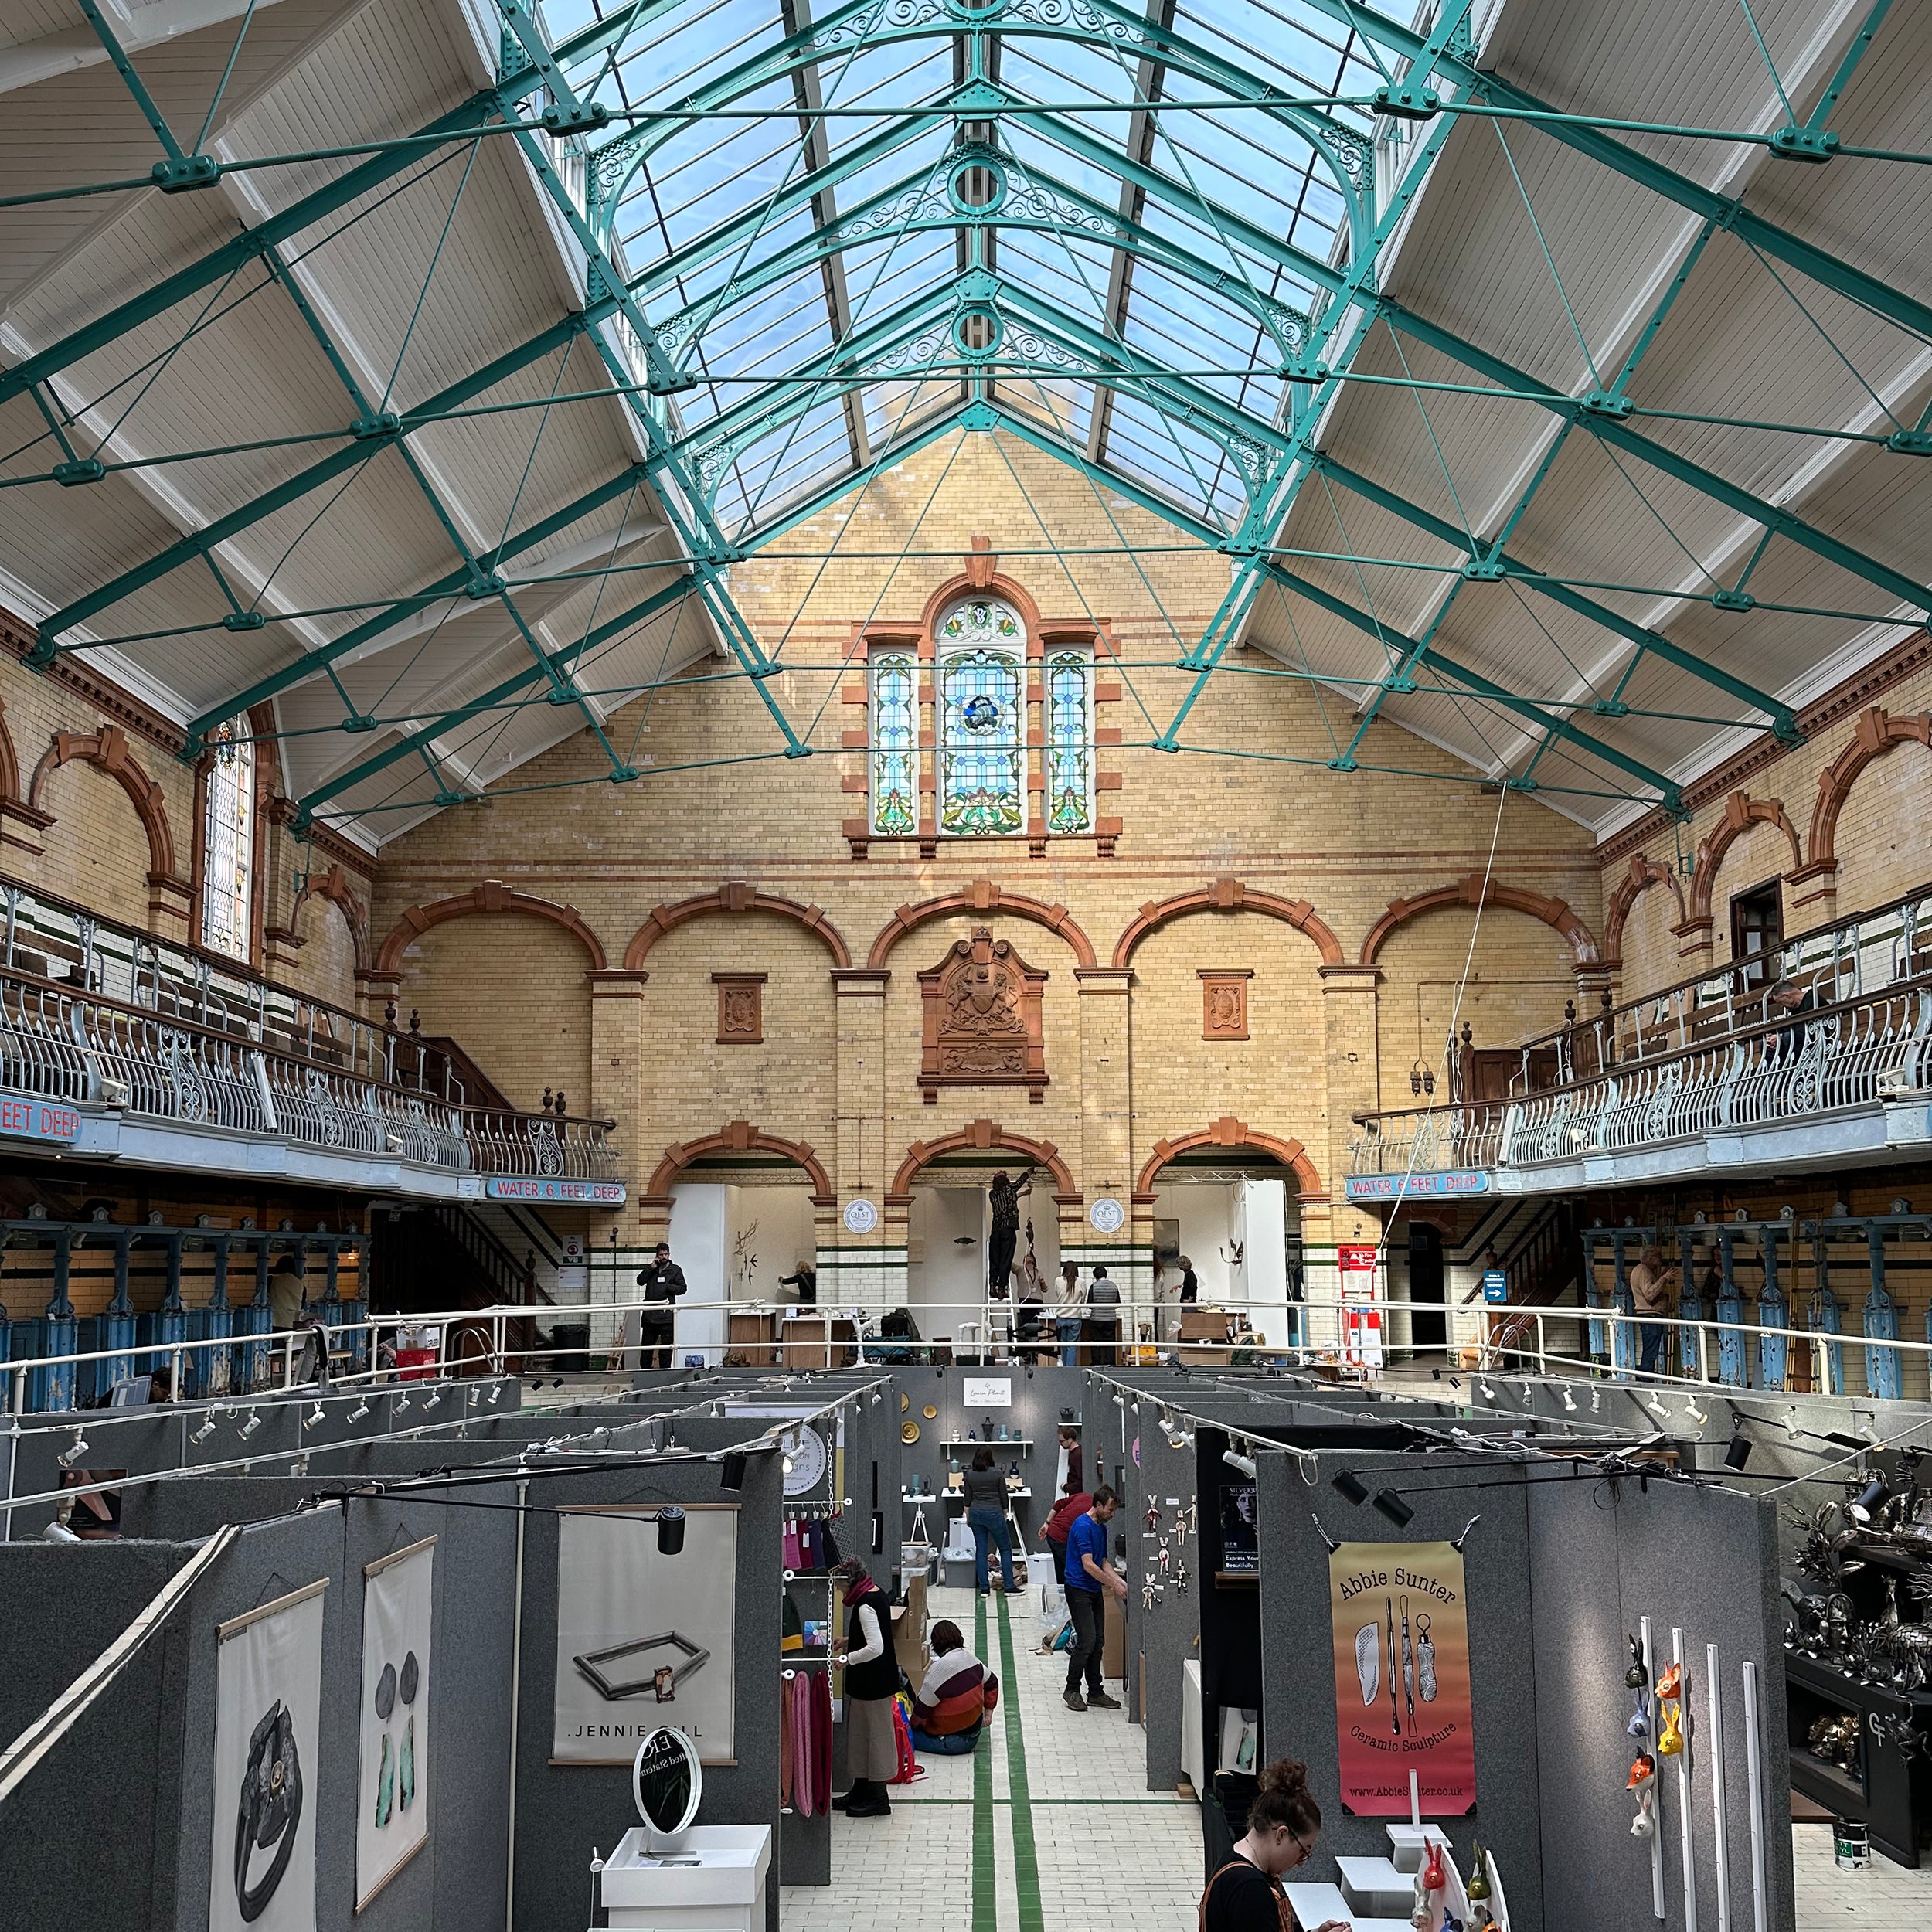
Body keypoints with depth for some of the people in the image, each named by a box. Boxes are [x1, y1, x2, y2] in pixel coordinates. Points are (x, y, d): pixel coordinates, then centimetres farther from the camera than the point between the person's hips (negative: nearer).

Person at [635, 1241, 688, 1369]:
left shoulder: (675, 1270, 6)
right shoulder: (651, 1269, 14)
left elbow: (683, 1288, 0)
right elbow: (640, 1281, 0)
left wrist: (667, 1287, -11)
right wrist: (652, 1268, -6)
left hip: (667, 1314, -3)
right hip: (650, 1314, 3)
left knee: (666, 1345, -2)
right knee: (646, 1344, 6)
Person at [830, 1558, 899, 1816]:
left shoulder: (865, 1605, -22)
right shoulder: (875, 1594, 8)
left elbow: (875, 1648, -29)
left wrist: (847, 1658, -22)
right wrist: (850, 1641, 15)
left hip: (873, 1680, -10)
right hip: (870, 1679, 10)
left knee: (876, 1734, 0)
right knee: (859, 1732, 18)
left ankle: (879, 1798, 10)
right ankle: (861, 1790, 29)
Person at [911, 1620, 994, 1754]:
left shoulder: (938, 1669, -23)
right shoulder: (971, 1659, -1)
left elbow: (922, 1709, -15)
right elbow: (992, 1683, 16)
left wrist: (912, 1725, 4)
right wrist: (987, 1714, 26)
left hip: (952, 1741, -8)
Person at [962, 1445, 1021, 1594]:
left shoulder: (969, 1475, 2)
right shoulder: (997, 1473, -7)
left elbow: (968, 1499, 6)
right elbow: (1003, 1497, -2)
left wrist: (968, 1517, 16)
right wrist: (1004, 1515, 11)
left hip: (976, 1514, 4)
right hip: (994, 1514, -4)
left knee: (981, 1550, 8)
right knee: (1006, 1549, 6)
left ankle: (984, 1588, 6)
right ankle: (1009, 1587, 3)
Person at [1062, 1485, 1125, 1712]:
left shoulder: (1102, 1528, 13)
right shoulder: (1082, 1527, -18)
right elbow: (1088, 1565, -21)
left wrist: (1121, 1582, 6)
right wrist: (1115, 1586, -15)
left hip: (1094, 1591, 9)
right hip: (1078, 1590, -9)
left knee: (1097, 1642, 8)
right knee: (1086, 1641, -11)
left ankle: (1095, 1693, 14)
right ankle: (1072, 1690, 2)